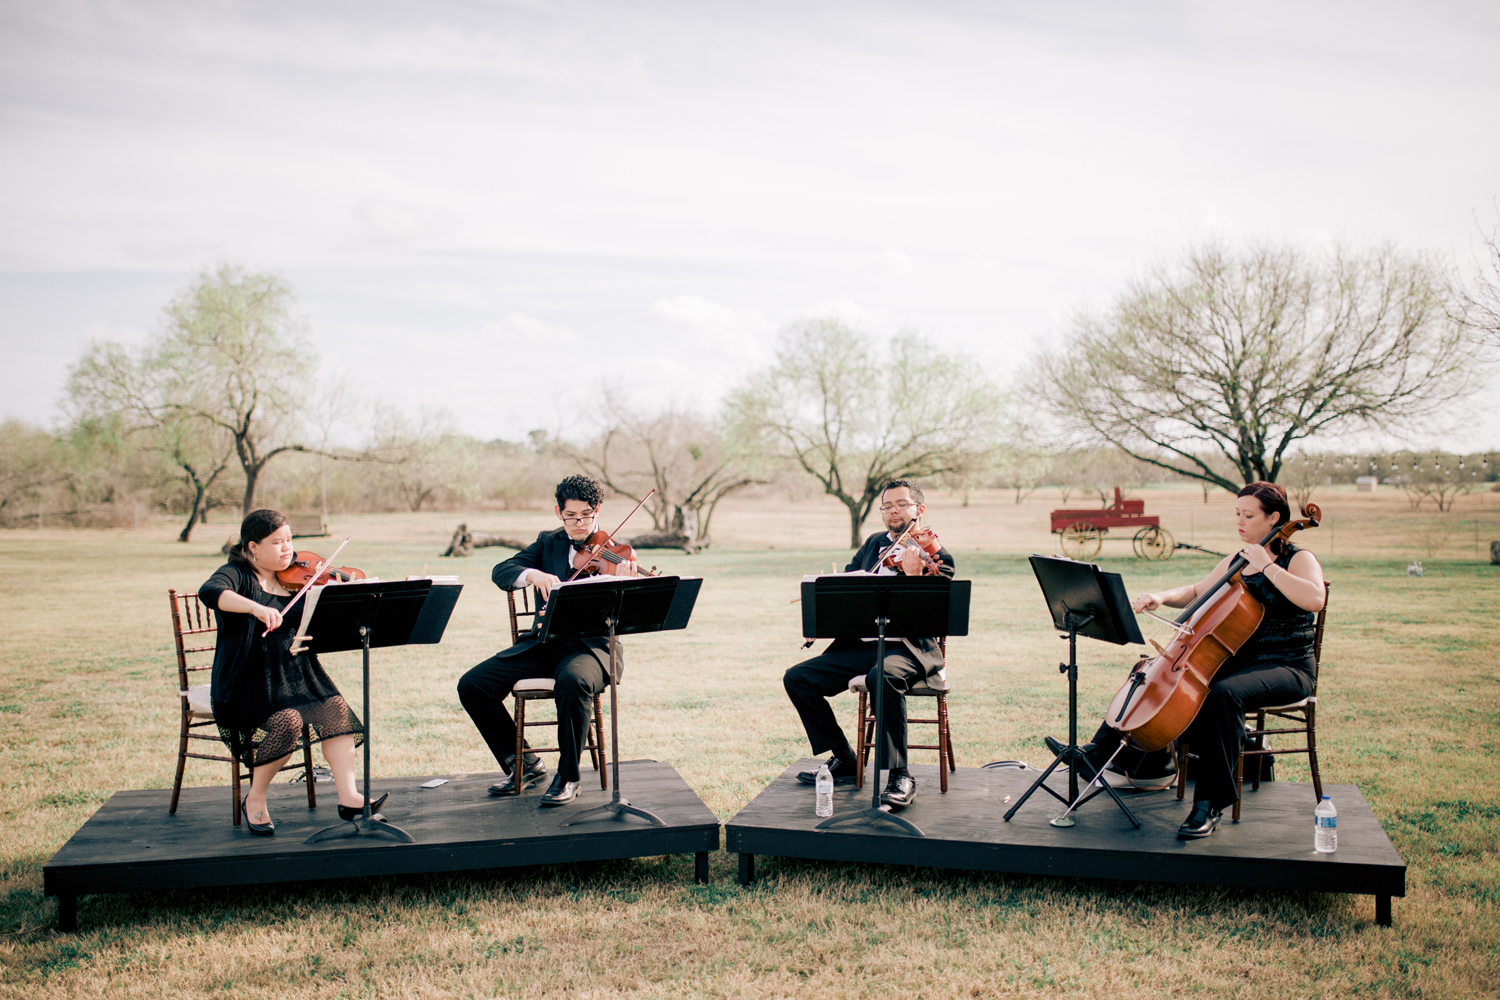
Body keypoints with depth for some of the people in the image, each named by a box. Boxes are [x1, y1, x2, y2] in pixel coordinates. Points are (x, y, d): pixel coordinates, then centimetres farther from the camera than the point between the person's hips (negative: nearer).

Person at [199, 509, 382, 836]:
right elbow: (209, 592, -29)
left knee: (334, 709, -21)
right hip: (250, 679, -5)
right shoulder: (237, 574, -5)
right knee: (286, 722, -28)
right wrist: (256, 608, -44)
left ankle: (348, 796, -21)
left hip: (295, 672, 5)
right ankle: (255, 799, -5)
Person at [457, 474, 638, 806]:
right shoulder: (548, 543, 12)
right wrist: (533, 574, -23)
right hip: (543, 643, 5)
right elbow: (501, 572, -2)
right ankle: (523, 764, 7)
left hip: (590, 645, -4)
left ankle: (568, 777, -17)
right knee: (472, 685, -11)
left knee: (573, 681, -39)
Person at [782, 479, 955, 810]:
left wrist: (913, 574, -30)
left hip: (906, 648, -7)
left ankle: (899, 775, -27)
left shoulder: (936, 556, -1)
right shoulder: (873, 543, 17)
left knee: (885, 675, -40)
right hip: (860, 645, 7)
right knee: (797, 678, -7)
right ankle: (844, 761, 7)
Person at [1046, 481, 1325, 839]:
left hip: (1286, 669, -7)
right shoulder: (1235, 561, 13)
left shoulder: (1299, 560, -7)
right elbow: (1195, 592, 22)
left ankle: (1210, 803, -32)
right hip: (1236, 661, 8)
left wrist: (1268, 567, -25)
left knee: (1223, 693, -38)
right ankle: (1100, 752, 4)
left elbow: (1315, 600, -27)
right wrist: (1162, 598, 3)